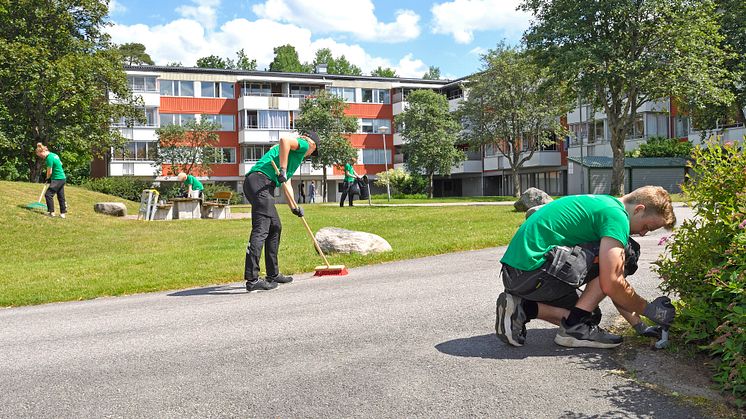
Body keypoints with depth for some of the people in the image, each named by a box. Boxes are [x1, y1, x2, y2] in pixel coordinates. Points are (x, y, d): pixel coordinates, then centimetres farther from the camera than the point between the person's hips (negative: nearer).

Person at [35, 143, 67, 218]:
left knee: (48, 194, -6)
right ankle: (63, 213, 16)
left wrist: (47, 178, 6)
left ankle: (51, 212, -4)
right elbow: (60, 164, 25)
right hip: (63, 178, 10)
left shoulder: (49, 158, -17)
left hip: (57, 179, -10)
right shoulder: (54, 155, 10)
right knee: (61, 196, 12)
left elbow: (49, 172, -14)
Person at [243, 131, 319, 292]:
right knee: (260, 230, -14)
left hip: (253, 183, 10)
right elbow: (284, 140, -19)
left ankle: (273, 275, 24)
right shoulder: (304, 144, 5)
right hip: (260, 181, -10)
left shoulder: (296, 152, 33)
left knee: (275, 227, 17)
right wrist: (283, 170, -17)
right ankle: (252, 279, -18)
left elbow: (286, 182, 38)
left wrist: (295, 206, 37)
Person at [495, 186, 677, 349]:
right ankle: (575, 326, -4)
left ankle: (521, 308, 9)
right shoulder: (616, 215, -9)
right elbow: (611, 284, -15)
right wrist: (648, 309, 2)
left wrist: (640, 326, 22)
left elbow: (609, 284, 24)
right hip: (533, 268, -10)